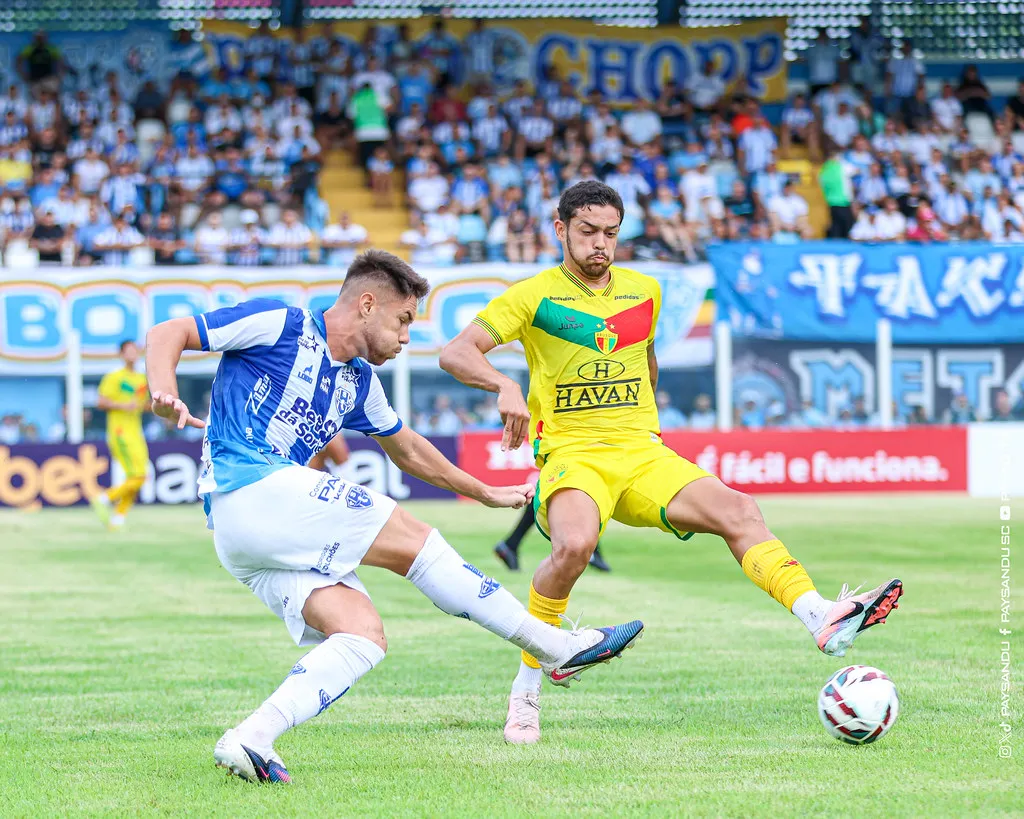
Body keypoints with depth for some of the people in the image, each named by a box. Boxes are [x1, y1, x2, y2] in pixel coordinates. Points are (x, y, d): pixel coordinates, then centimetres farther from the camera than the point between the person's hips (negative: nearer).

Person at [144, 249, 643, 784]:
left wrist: (486, 494, 42)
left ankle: (250, 740, -25)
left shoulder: (358, 380, 22)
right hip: (252, 486, -9)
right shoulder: (279, 325, -2)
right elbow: (167, 335, -3)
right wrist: (164, 395, -23)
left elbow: (407, 450, 37)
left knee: (364, 634, -10)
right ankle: (558, 648, -1)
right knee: (411, 540, -7)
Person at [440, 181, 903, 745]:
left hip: (642, 455, 5)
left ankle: (821, 620, -32)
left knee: (737, 511, -19)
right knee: (574, 545, -35)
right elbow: (456, 353, -9)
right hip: (570, 455, -5)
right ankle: (525, 693, -19)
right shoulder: (535, 296, -1)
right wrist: (504, 386, -27)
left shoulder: (644, 291, 14)